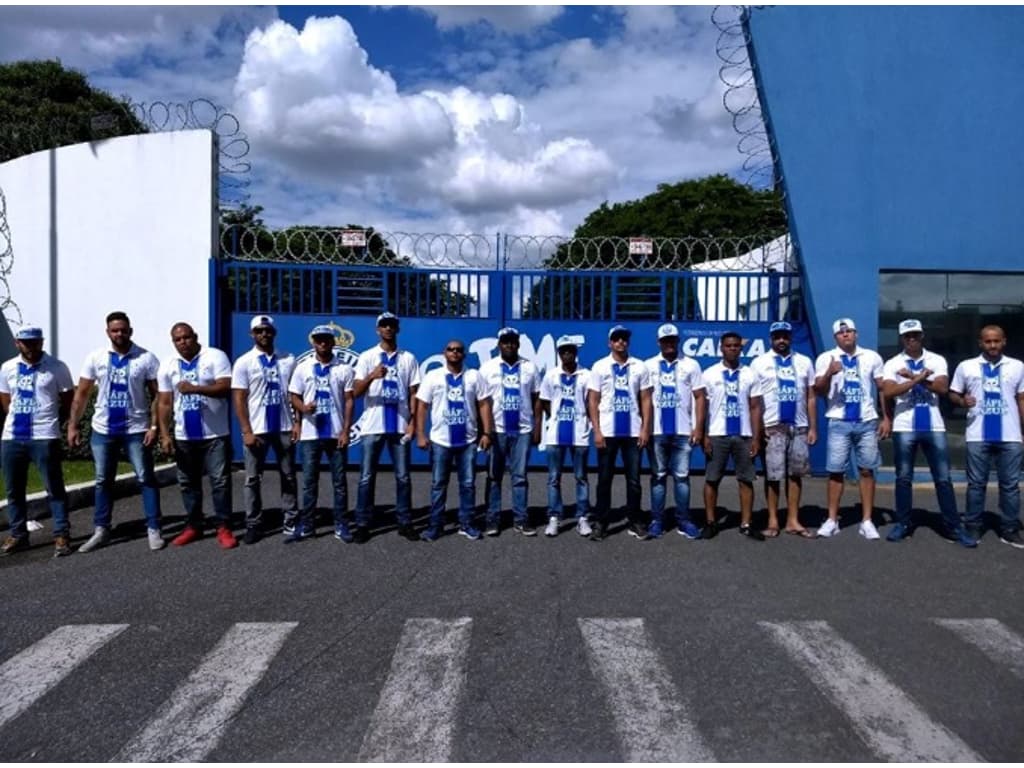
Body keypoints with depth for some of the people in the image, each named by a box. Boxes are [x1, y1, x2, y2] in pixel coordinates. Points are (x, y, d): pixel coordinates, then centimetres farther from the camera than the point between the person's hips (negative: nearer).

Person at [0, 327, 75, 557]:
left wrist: (48, 418, 5)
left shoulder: (56, 367, -4)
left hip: (44, 437, -5)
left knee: (54, 489, -2)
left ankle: (61, 535, 3)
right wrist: (19, 417, 11)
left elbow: (68, 400, 3)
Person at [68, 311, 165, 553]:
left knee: (146, 479, 0)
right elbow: (82, 393, 5)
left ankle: (153, 529, 6)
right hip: (103, 430, 3)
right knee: (103, 481, 11)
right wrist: (72, 425, 0)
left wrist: (154, 426, -13)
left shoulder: (146, 358, -6)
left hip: (136, 429, -3)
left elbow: (157, 395, -5)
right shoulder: (96, 358, 1)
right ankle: (101, 530, 21)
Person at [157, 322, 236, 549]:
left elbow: (226, 388, -17)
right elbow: (165, 403, 7)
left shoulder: (215, 357, -6)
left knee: (220, 481, -2)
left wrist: (195, 388, -27)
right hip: (183, 436, 4)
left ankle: (224, 528, 5)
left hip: (215, 434, -4)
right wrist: (165, 434, 0)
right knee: (188, 483, 12)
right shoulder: (168, 366, 6)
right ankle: (193, 526, 23)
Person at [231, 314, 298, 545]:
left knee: (288, 476, 10)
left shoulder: (288, 360, 4)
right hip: (256, 429, -2)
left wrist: (298, 423, -2)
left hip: (284, 428, 2)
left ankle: (291, 519, 20)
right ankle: (253, 524, 14)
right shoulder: (243, 363, -2)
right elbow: (239, 399, -5)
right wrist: (246, 431, -11)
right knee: (253, 478, 5)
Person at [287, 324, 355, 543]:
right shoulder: (303, 367, 4)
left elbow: (349, 401, 1)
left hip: (336, 433, 0)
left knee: (339, 481, 5)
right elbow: (294, 396, 6)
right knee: (309, 481, 7)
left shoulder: (344, 369, 2)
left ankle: (341, 525, 12)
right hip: (310, 433, 1)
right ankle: (306, 525, 16)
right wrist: (303, 407, -18)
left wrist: (346, 431, -6)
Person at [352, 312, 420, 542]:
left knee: (403, 477, 6)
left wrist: (412, 422, -2)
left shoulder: (409, 358, 7)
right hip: (373, 426, -1)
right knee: (367, 477, 2)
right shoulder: (367, 357, 3)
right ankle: (362, 524, 10)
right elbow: (356, 392, -4)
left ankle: (405, 522, 15)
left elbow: (413, 393, 7)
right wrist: (372, 376, -23)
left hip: (400, 426, 1)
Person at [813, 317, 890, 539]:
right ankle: (832, 520, 7)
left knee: (867, 470, 4)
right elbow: (819, 391, -5)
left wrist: (886, 418, 4)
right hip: (839, 422, -1)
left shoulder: (872, 357, 8)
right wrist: (829, 374, -24)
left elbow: (882, 389, 10)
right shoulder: (826, 358, 2)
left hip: (867, 422, 2)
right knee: (836, 470, 0)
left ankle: (867, 521, 11)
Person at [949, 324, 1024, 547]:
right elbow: (953, 394, 9)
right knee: (976, 483, 6)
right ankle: (973, 527, 15)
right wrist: (962, 401, -14)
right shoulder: (966, 367, 5)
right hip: (978, 436, -1)